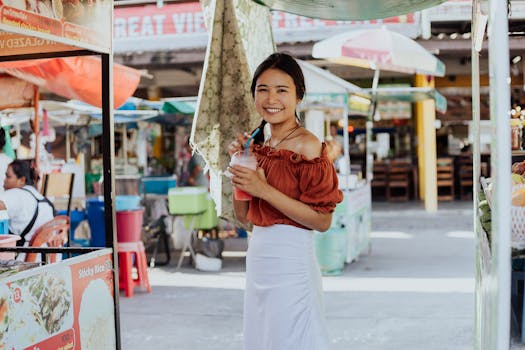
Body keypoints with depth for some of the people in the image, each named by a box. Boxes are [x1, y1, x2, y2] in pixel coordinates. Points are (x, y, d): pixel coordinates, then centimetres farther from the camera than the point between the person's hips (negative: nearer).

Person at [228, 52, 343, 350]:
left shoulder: (306, 145, -12)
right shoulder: (259, 145, 9)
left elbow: (322, 221, -17)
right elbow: (244, 216, 13)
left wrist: (264, 190, -20)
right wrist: (238, 165, 1)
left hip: (290, 260, -8)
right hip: (258, 258, 8)